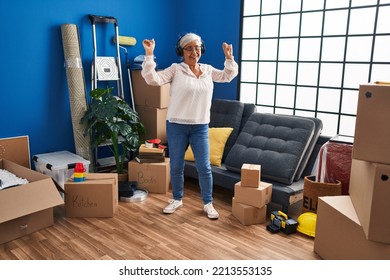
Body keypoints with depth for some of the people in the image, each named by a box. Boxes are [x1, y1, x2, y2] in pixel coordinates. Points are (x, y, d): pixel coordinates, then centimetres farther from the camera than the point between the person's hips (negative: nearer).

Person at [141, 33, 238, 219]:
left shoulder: (208, 70, 8)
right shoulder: (175, 69, -4)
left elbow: (228, 76, 21)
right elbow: (152, 79, -15)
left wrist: (229, 58, 6)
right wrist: (149, 55, -22)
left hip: (200, 127, 2)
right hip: (176, 126, -2)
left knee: (204, 167, 3)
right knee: (176, 166, 10)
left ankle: (208, 203, 18)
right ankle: (177, 199, 30)